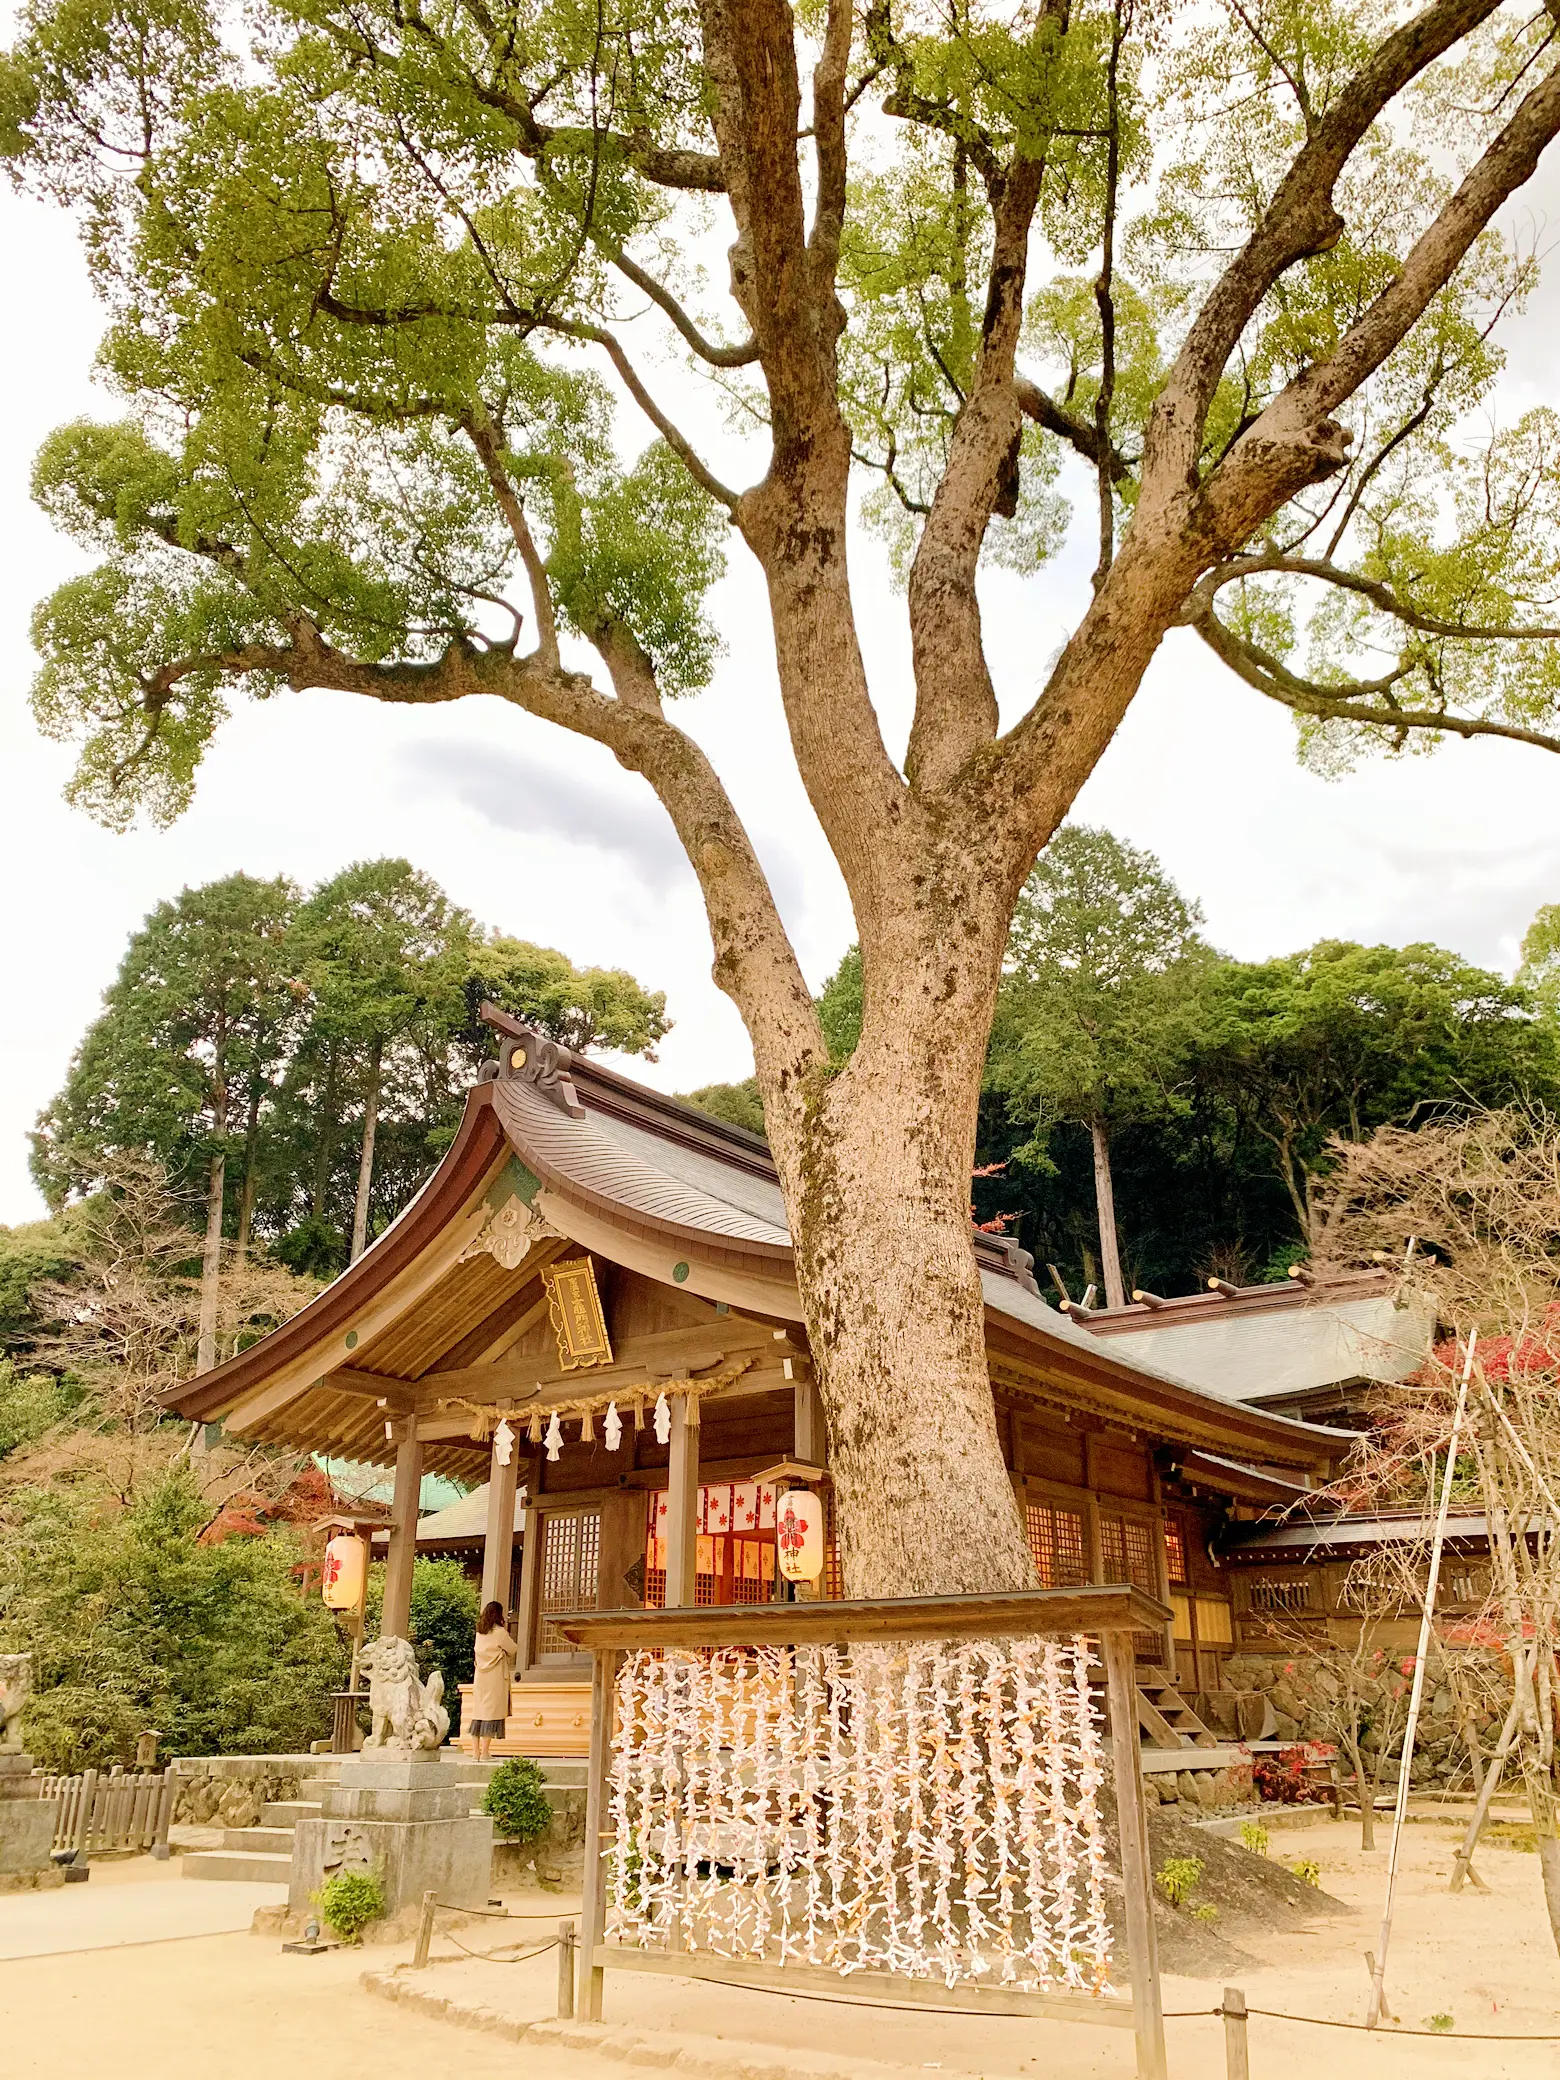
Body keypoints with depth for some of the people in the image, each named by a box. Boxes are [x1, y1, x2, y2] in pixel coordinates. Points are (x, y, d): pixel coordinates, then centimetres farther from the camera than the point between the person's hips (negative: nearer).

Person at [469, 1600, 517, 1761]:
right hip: (495, 1678, -6)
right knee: (491, 1712, -4)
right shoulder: (499, 1632, -10)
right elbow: (514, 1650, -1)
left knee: (478, 1712, 8)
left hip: (480, 1676, 6)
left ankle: (476, 1752, 10)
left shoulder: (479, 1632, 8)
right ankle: (485, 1753, -6)